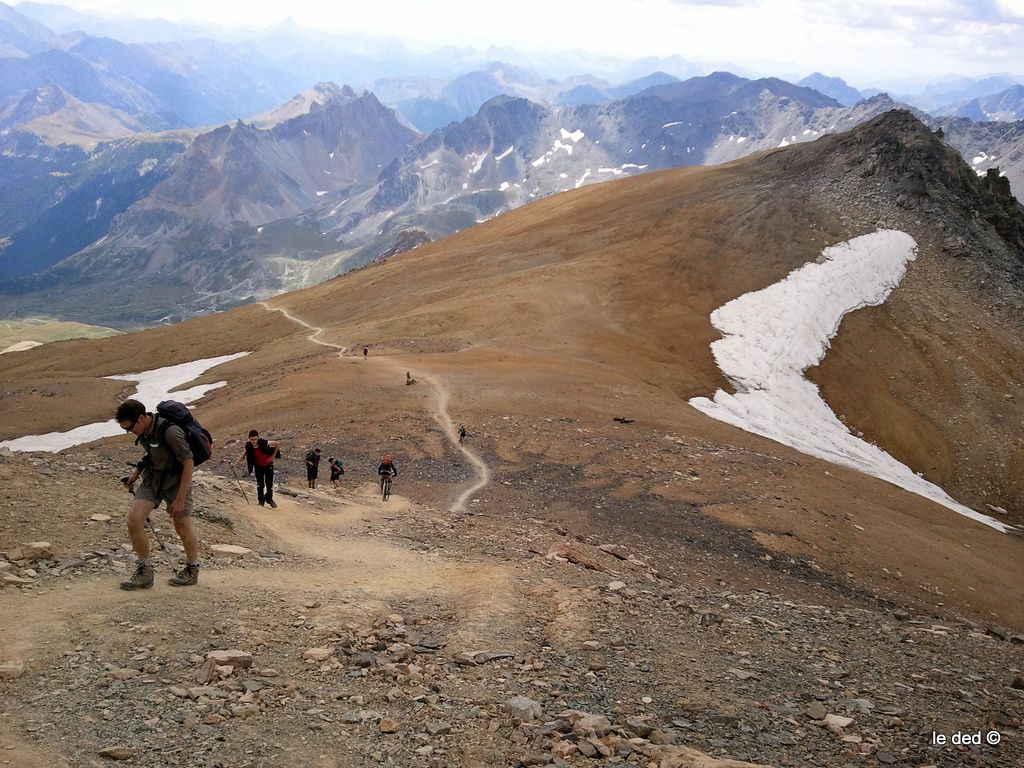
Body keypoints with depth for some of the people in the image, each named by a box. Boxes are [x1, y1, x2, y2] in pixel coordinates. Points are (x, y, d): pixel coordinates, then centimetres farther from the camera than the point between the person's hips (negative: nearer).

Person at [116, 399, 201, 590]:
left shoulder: (170, 431, -29)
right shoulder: (143, 430, -5)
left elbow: (189, 464, -23)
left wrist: (180, 498, -22)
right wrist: (136, 474, 7)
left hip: (176, 480, -6)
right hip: (152, 477, 6)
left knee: (182, 529, 7)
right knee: (134, 521, -9)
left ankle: (192, 570, 30)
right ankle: (144, 572, 6)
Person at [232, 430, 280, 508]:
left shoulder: (263, 442, -30)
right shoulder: (249, 446, -20)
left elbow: (277, 444, -20)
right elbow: (242, 456, -11)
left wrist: (273, 456, -16)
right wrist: (234, 464, -24)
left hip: (268, 465, -2)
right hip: (258, 466, 2)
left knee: (269, 484, -2)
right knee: (260, 484, -1)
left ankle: (269, 499, 23)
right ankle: (261, 501, 16)